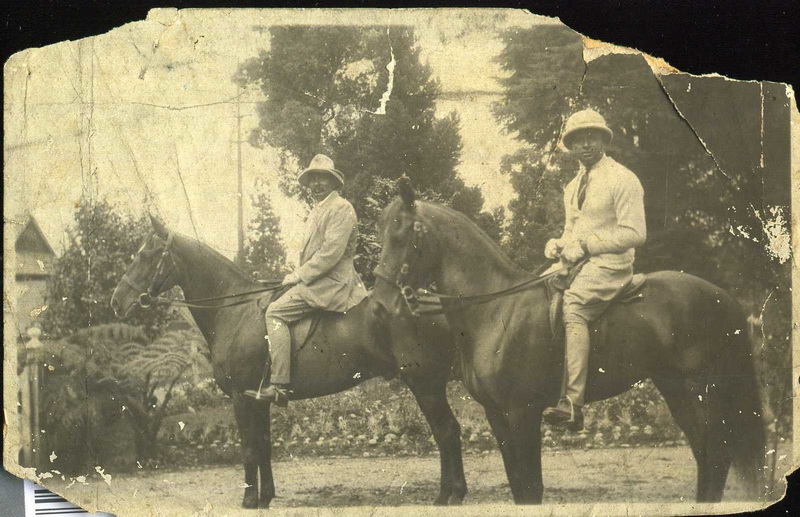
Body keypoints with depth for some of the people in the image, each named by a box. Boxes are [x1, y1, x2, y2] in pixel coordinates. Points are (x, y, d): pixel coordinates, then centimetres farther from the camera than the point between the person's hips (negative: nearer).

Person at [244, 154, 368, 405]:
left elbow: (331, 252, -19)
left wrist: (300, 275, -16)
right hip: (318, 280, 11)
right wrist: (299, 275, 10)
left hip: (331, 283, -11)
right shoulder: (317, 210, 22)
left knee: (275, 312, -21)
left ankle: (279, 385, -28)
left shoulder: (341, 208, -10)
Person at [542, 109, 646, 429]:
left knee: (572, 308, -33)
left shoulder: (622, 180, -5)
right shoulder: (573, 187, 20)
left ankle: (572, 404, -40)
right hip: (576, 263, 9)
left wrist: (586, 244, -17)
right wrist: (558, 245, 4)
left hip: (610, 263, -9)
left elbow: (635, 233, -13)